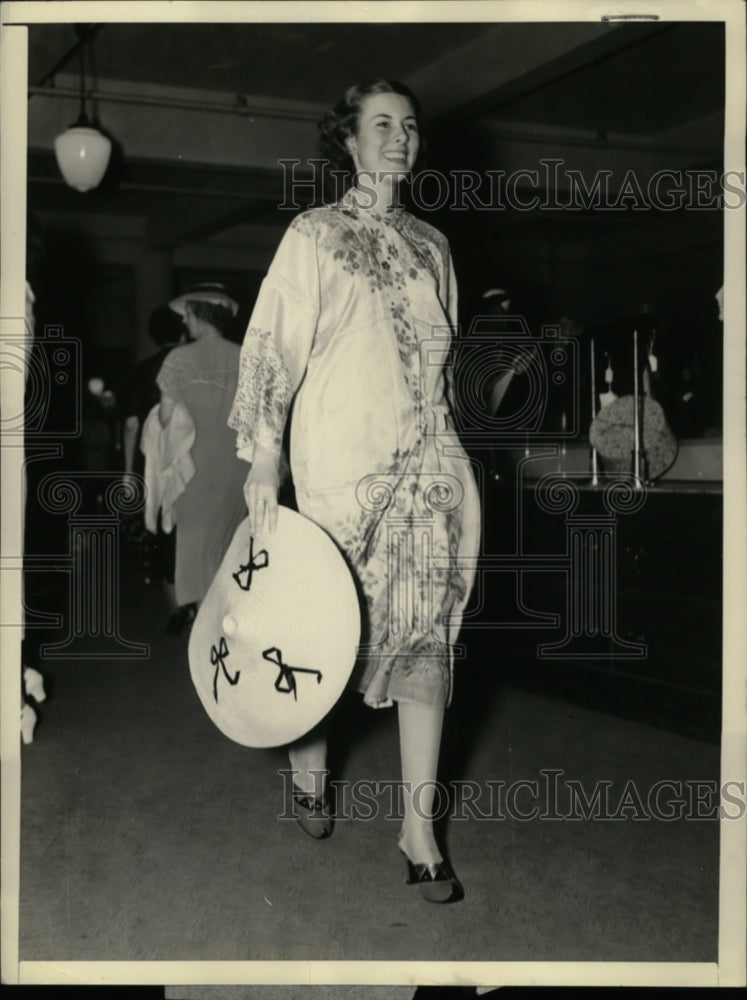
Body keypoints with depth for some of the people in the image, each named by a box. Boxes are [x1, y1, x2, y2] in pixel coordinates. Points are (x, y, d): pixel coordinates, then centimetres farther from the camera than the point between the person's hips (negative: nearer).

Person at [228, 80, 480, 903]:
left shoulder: (430, 244, 16)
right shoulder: (314, 235, 1)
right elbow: (272, 344, -6)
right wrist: (263, 457, -14)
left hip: (430, 462, 4)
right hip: (340, 464, -4)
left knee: (427, 633, -1)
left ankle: (419, 827, 6)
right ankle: (308, 768, 31)